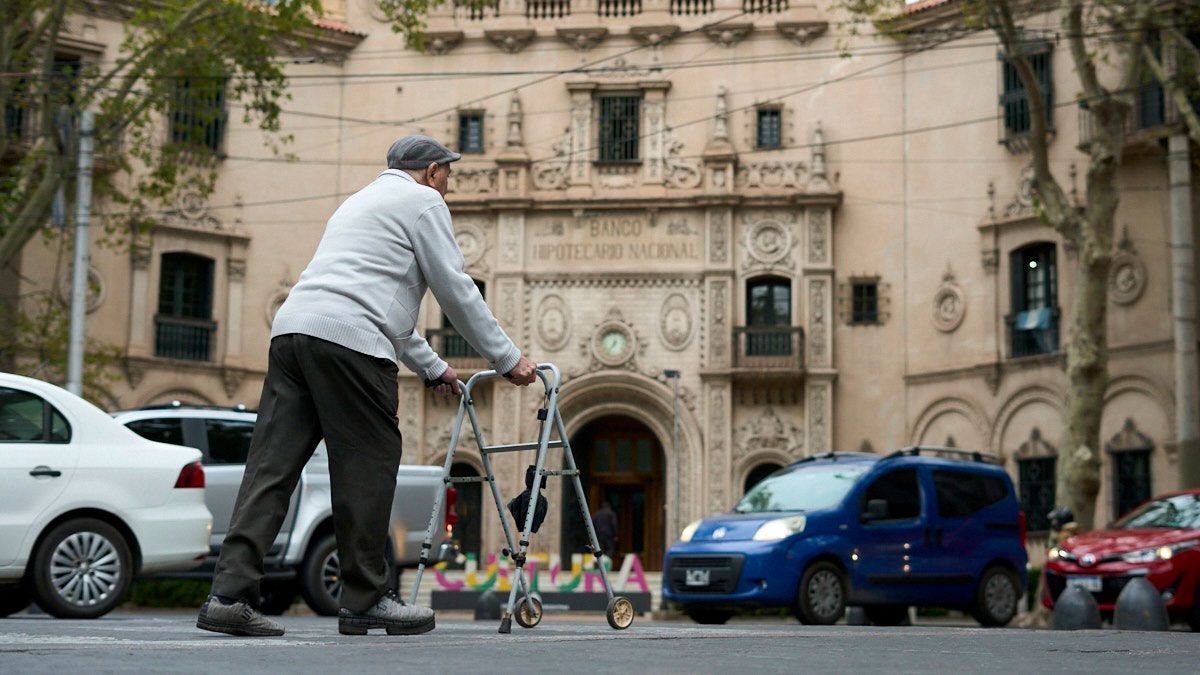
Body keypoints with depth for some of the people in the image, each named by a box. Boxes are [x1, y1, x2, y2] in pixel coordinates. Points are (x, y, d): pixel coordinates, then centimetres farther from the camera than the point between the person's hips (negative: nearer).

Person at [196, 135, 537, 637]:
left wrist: (434, 368, 44)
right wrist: (507, 359, 13)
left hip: (291, 328, 8)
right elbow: (456, 291, 5)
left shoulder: (361, 200, 36)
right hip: (347, 339, -8)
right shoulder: (423, 200, 9)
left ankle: (231, 594, -5)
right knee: (368, 463, 0)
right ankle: (365, 600, 5)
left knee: (273, 466, 2)